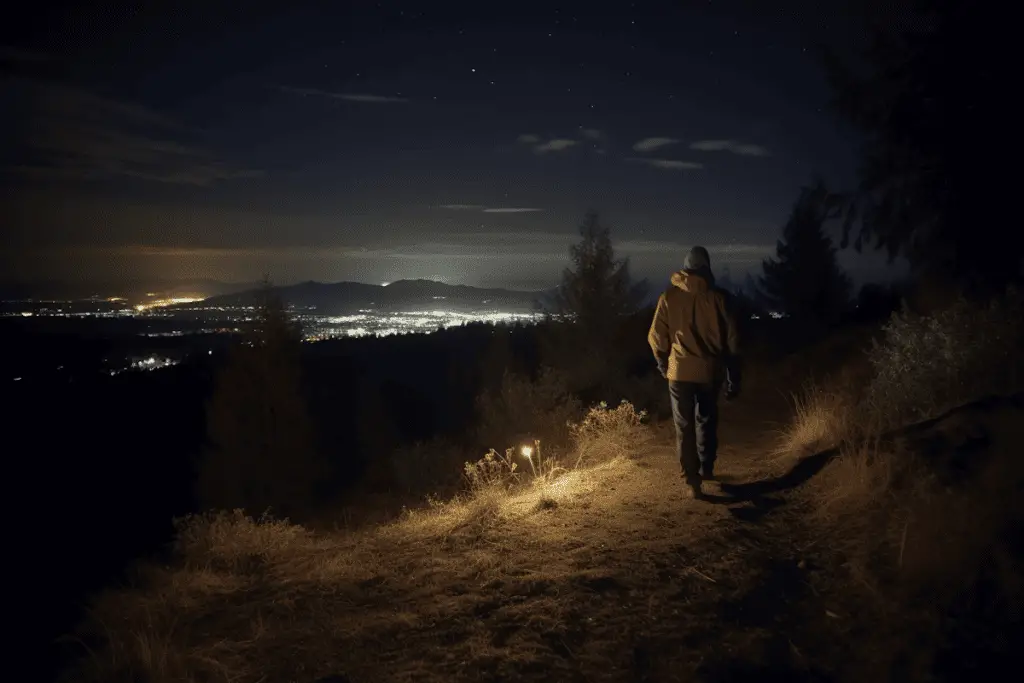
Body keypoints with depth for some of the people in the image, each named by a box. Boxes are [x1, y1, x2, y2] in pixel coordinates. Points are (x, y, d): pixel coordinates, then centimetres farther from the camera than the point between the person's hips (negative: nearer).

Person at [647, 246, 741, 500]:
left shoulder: (670, 296, -4)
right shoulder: (718, 297, -3)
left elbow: (656, 337, -2)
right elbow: (732, 340, -1)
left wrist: (663, 363, 17)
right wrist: (733, 378, 7)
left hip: (681, 370, -2)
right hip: (710, 370, 2)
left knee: (685, 426, 5)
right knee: (706, 421, 22)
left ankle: (692, 481, 1)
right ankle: (706, 469, 34)